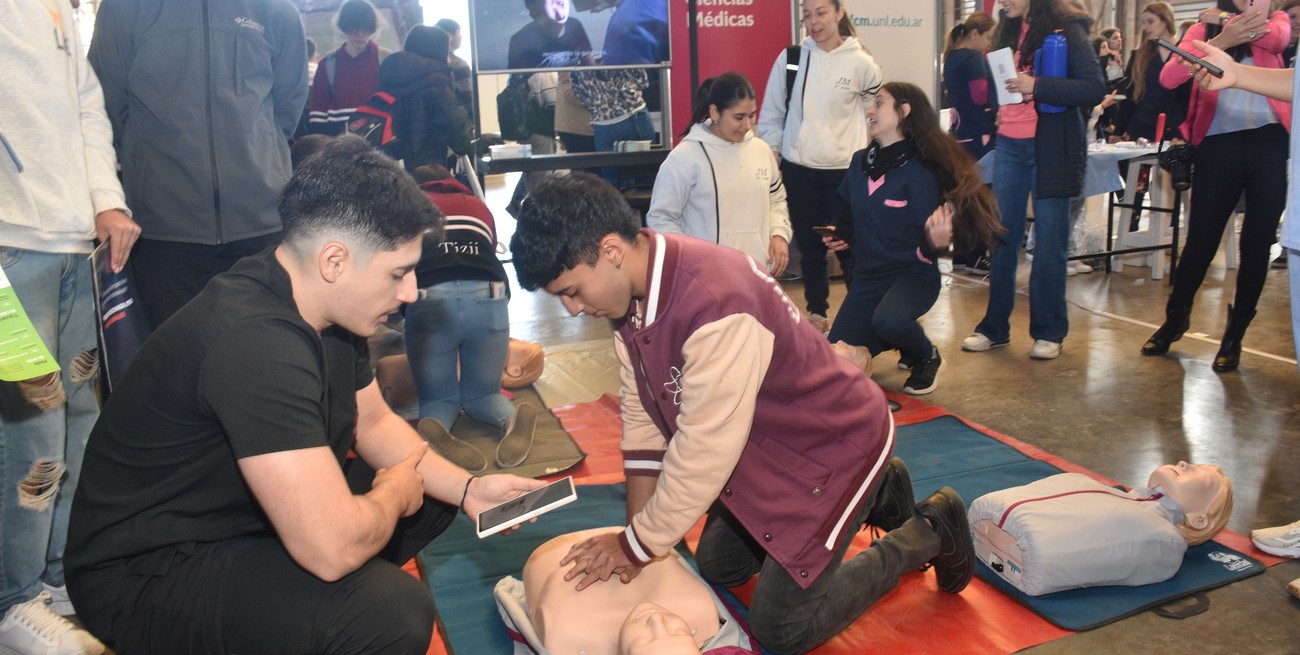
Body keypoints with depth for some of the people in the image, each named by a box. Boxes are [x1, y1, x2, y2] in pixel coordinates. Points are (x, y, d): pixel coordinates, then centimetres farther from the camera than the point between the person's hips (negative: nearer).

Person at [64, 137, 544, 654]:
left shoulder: (328, 304, -3)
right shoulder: (254, 339, -33)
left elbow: (373, 422, 11)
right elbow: (333, 548, -36)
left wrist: (468, 488, -2)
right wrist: (394, 492, -15)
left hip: (240, 517, 10)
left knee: (434, 492, 10)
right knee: (393, 613, -30)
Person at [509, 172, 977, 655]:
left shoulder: (716, 306, -39)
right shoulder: (632, 290, -10)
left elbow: (704, 455, -32)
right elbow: (643, 413, -2)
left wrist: (639, 547, -18)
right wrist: (636, 533, -5)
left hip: (834, 445, -8)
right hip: (758, 446, 9)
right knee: (717, 569, 22)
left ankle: (929, 533, 15)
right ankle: (876, 496, 32)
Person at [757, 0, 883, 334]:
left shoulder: (860, 63, -3)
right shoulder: (790, 58, 1)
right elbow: (772, 114, 7)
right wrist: (769, 159, 3)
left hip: (844, 169, -2)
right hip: (797, 168, 2)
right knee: (809, 246, 11)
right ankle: (817, 312, 25)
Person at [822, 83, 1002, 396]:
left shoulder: (920, 172, -17)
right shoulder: (860, 162, 1)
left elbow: (925, 250, -17)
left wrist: (934, 243, -38)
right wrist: (839, 238, 1)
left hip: (911, 274, -6)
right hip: (867, 275, 6)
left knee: (888, 319, -40)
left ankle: (927, 357, -4)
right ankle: (899, 340, 29)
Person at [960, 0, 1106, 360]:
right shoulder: (1009, 30, 11)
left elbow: (1095, 88, -15)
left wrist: (1037, 86, -25)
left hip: (1051, 148, -5)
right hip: (1010, 146, 5)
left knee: (1049, 242, 2)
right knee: (1001, 238, 6)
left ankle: (1049, 332, 12)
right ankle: (995, 327, 15)